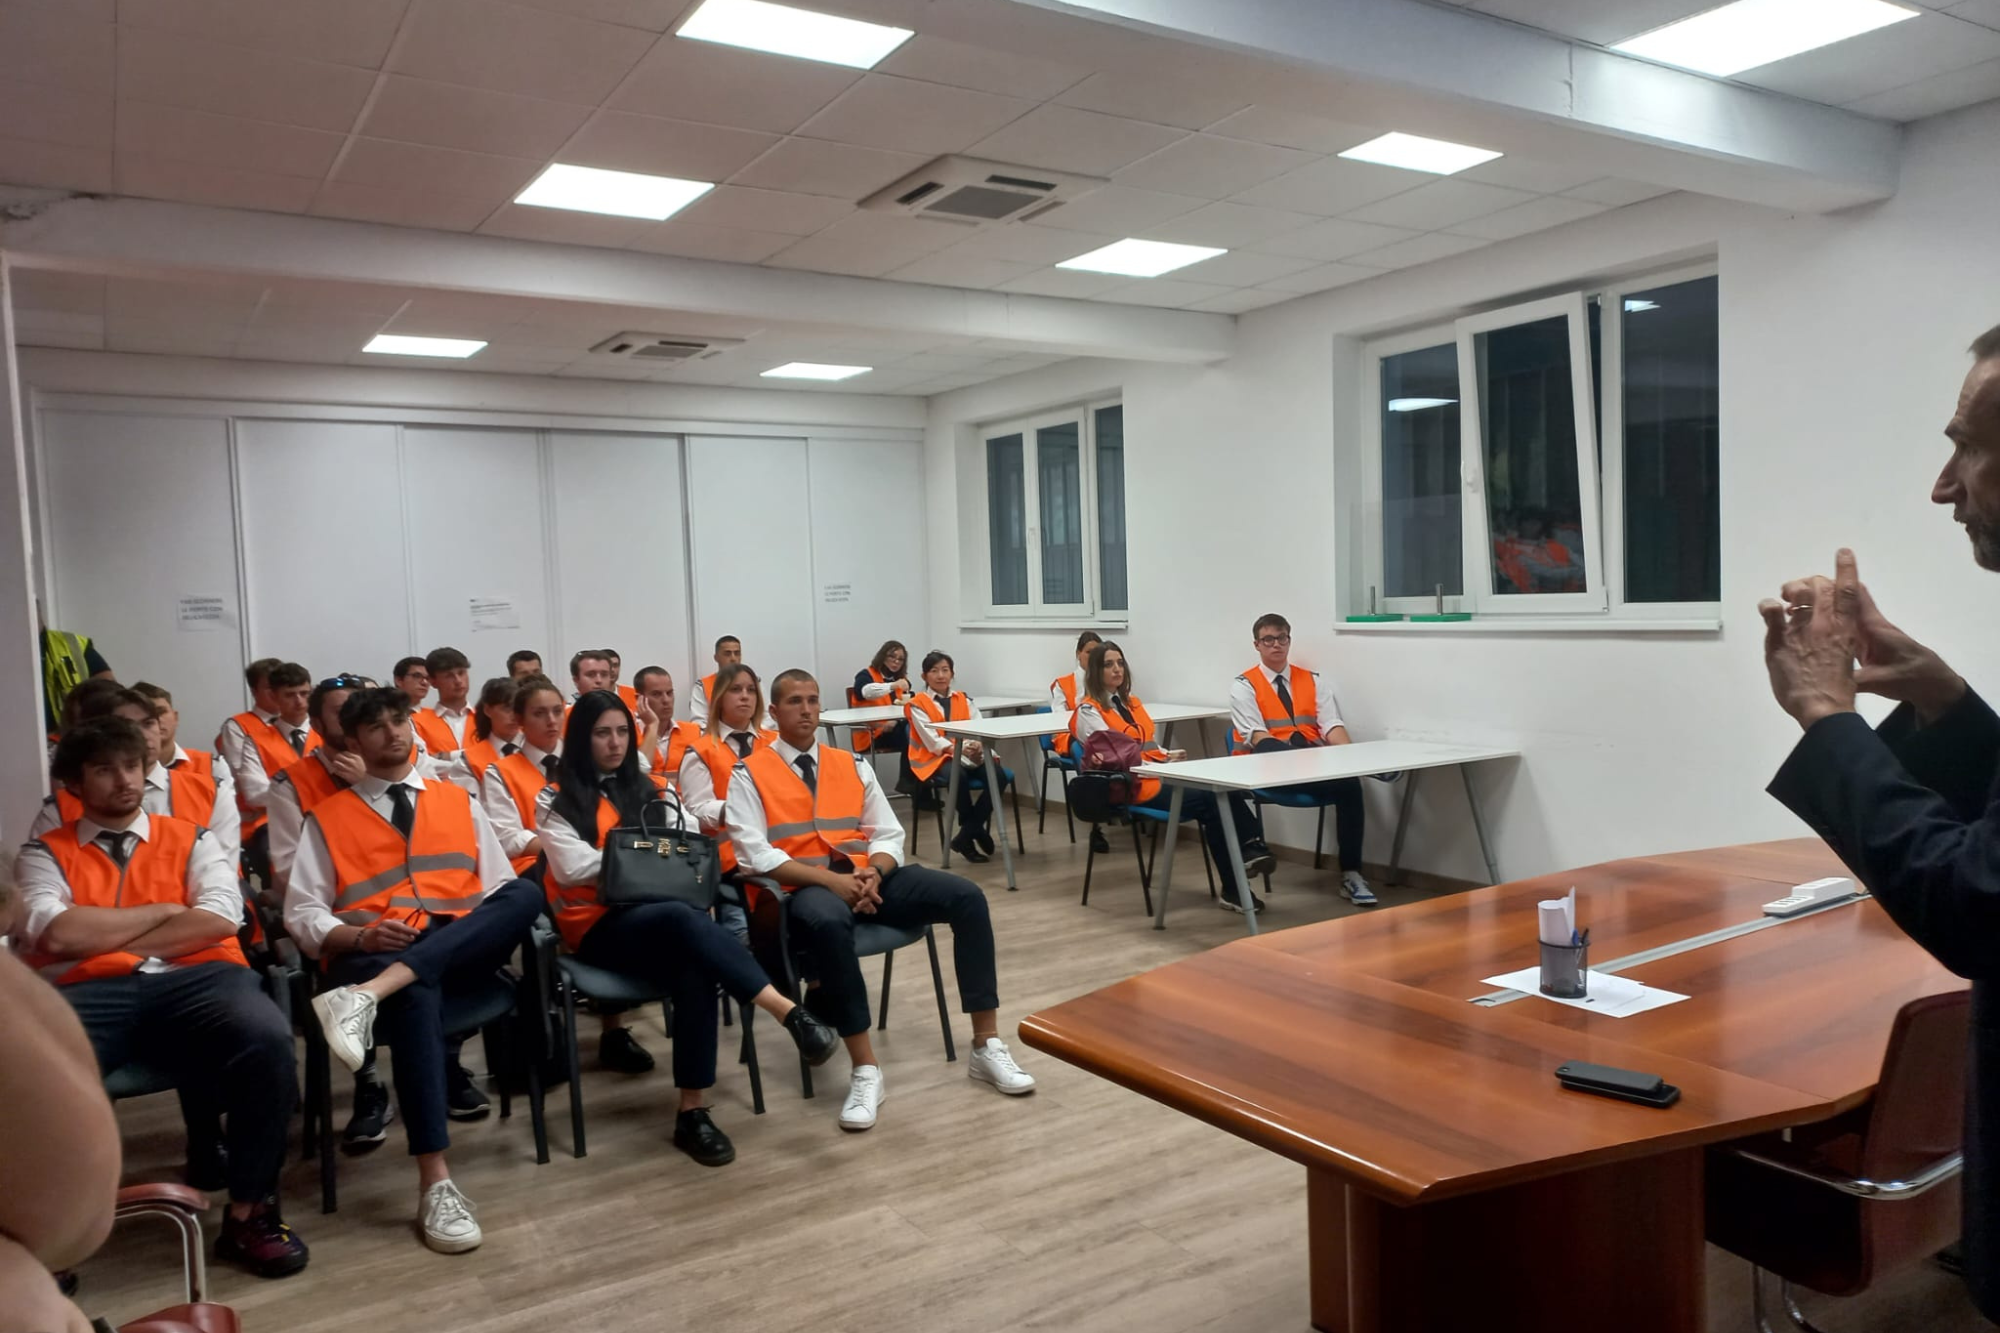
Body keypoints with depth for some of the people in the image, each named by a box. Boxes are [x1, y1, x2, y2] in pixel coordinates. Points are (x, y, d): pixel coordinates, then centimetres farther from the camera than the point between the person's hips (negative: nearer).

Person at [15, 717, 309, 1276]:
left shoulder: (190, 838, 22)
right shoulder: (44, 854, 20)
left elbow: (218, 921, 4)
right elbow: (58, 935, -1)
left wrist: (102, 938, 2)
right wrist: (164, 910, 5)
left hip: (197, 979, 1)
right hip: (90, 993, 0)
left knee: (266, 1039, -33)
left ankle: (249, 1213, -13)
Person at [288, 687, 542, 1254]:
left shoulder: (458, 801, 22)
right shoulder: (328, 818, 16)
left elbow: (501, 889, 17)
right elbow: (301, 914, 8)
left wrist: (501, 930, -6)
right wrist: (360, 936, -13)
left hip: (464, 951, 2)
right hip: (370, 955, -2)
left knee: (525, 892, -31)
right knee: (418, 994, -40)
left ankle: (368, 995, -42)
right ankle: (436, 1183, -40)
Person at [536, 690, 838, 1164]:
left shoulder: (654, 791, 19)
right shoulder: (556, 801, 8)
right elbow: (573, 868, -7)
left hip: (660, 917, 4)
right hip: (598, 927, -4)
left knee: (695, 973, -35)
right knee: (685, 917, -39)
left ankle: (692, 1112, -34)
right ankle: (791, 1014, -46)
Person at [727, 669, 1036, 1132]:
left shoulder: (852, 765, 16)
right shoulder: (750, 774, 3)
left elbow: (888, 835, 13)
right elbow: (756, 854, -9)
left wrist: (873, 873, -11)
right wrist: (828, 879, -20)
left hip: (868, 875, 5)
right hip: (805, 885, -5)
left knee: (967, 896, -16)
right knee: (829, 922, -42)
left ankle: (986, 1047, -10)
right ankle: (865, 1070, -30)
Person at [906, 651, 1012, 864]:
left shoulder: (964, 699, 15)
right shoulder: (918, 704, 0)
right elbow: (933, 742, -10)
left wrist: (977, 747, -23)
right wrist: (962, 749, -25)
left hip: (968, 756, 4)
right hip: (935, 760, -4)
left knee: (999, 775, -25)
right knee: (957, 776, -38)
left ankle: (965, 835, -17)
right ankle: (976, 831, -14)